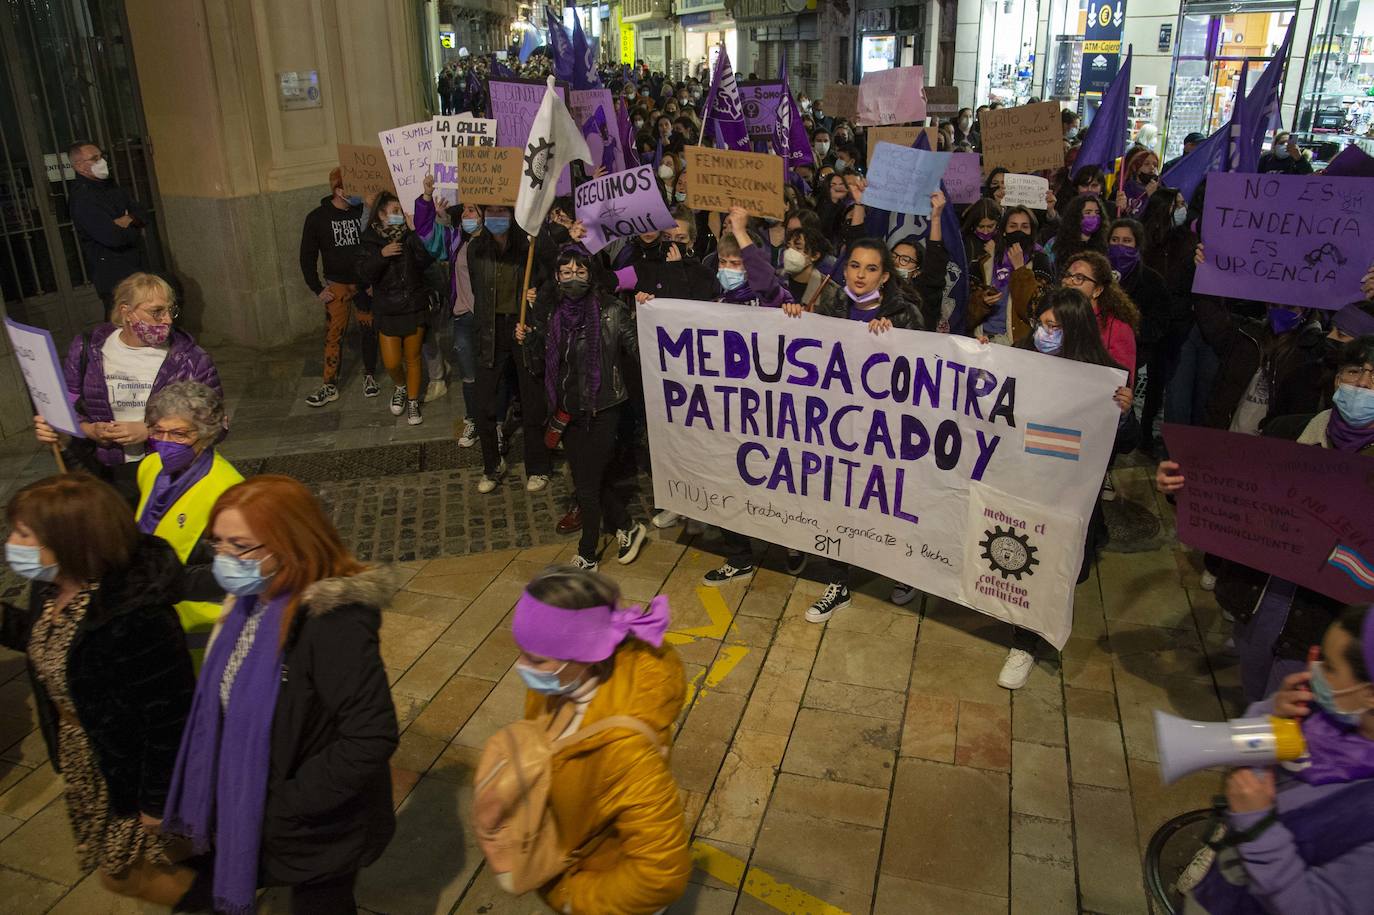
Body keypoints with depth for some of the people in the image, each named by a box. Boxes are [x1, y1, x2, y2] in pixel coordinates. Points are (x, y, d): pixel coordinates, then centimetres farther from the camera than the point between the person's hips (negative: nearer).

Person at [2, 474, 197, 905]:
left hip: (132, 769, -9)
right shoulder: (52, 587, -9)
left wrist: (158, 800, -19)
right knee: (113, 863, 29)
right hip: (81, 756, 9)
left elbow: (168, 717, -29)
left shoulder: (136, 618, -37)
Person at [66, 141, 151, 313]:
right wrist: (136, 233, -4)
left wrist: (130, 220, -11)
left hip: (135, 267, 8)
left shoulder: (109, 186, 14)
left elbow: (146, 216, 11)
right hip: (112, 275, -8)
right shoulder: (81, 198, -14)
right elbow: (111, 237, -24)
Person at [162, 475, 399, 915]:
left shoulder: (332, 623, -32)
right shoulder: (255, 601, -4)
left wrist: (287, 805, -23)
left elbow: (371, 737, -33)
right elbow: (233, 702, 8)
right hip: (255, 810, 8)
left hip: (317, 830, -8)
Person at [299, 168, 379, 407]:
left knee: (369, 330, 8)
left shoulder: (364, 211, -6)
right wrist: (317, 289, -3)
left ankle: (369, 376, 26)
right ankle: (330, 386, 9)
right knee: (333, 334, 1)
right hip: (337, 285, -1)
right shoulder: (317, 217, -7)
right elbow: (307, 256, 0)